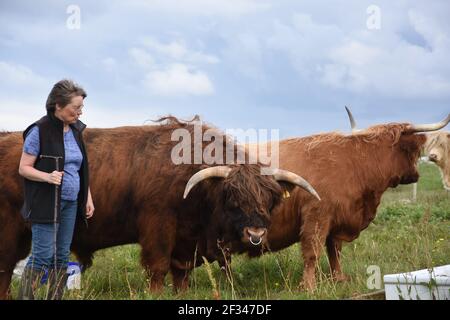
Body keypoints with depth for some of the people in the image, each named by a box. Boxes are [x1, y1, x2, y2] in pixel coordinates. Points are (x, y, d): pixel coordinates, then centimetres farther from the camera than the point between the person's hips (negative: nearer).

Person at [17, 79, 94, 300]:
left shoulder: (75, 130, 8)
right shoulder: (39, 131, -12)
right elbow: (23, 168, -10)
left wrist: (88, 198, 12)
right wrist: (48, 177, -26)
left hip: (70, 203, 7)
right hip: (46, 204, -7)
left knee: (62, 257, 8)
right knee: (43, 255, -9)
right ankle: (24, 297, -3)